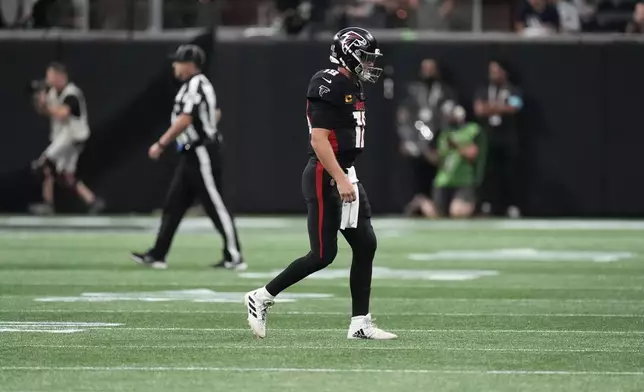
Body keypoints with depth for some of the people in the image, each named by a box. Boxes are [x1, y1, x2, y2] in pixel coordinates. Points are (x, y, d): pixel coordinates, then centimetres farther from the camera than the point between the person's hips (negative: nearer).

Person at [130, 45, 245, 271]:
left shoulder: (195, 86, -16)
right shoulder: (197, 85, 14)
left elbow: (184, 120, -23)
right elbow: (215, 114, 23)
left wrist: (161, 144, -19)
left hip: (202, 154, -10)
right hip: (191, 155, 10)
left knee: (215, 205, -7)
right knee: (174, 204, 9)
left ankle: (234, 258, -4)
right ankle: (157, 255, 10)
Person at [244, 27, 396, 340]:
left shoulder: (352, 87, 14)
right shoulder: (328, 87, -16)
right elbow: (319, 140, -22)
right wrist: (340, 180, -26)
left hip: (345, 175, 10)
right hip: (325, 178, -10)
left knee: (365, 245, 5)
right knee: (323, 254, -8)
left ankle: (360, 324, 8)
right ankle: (262, 298, 5)